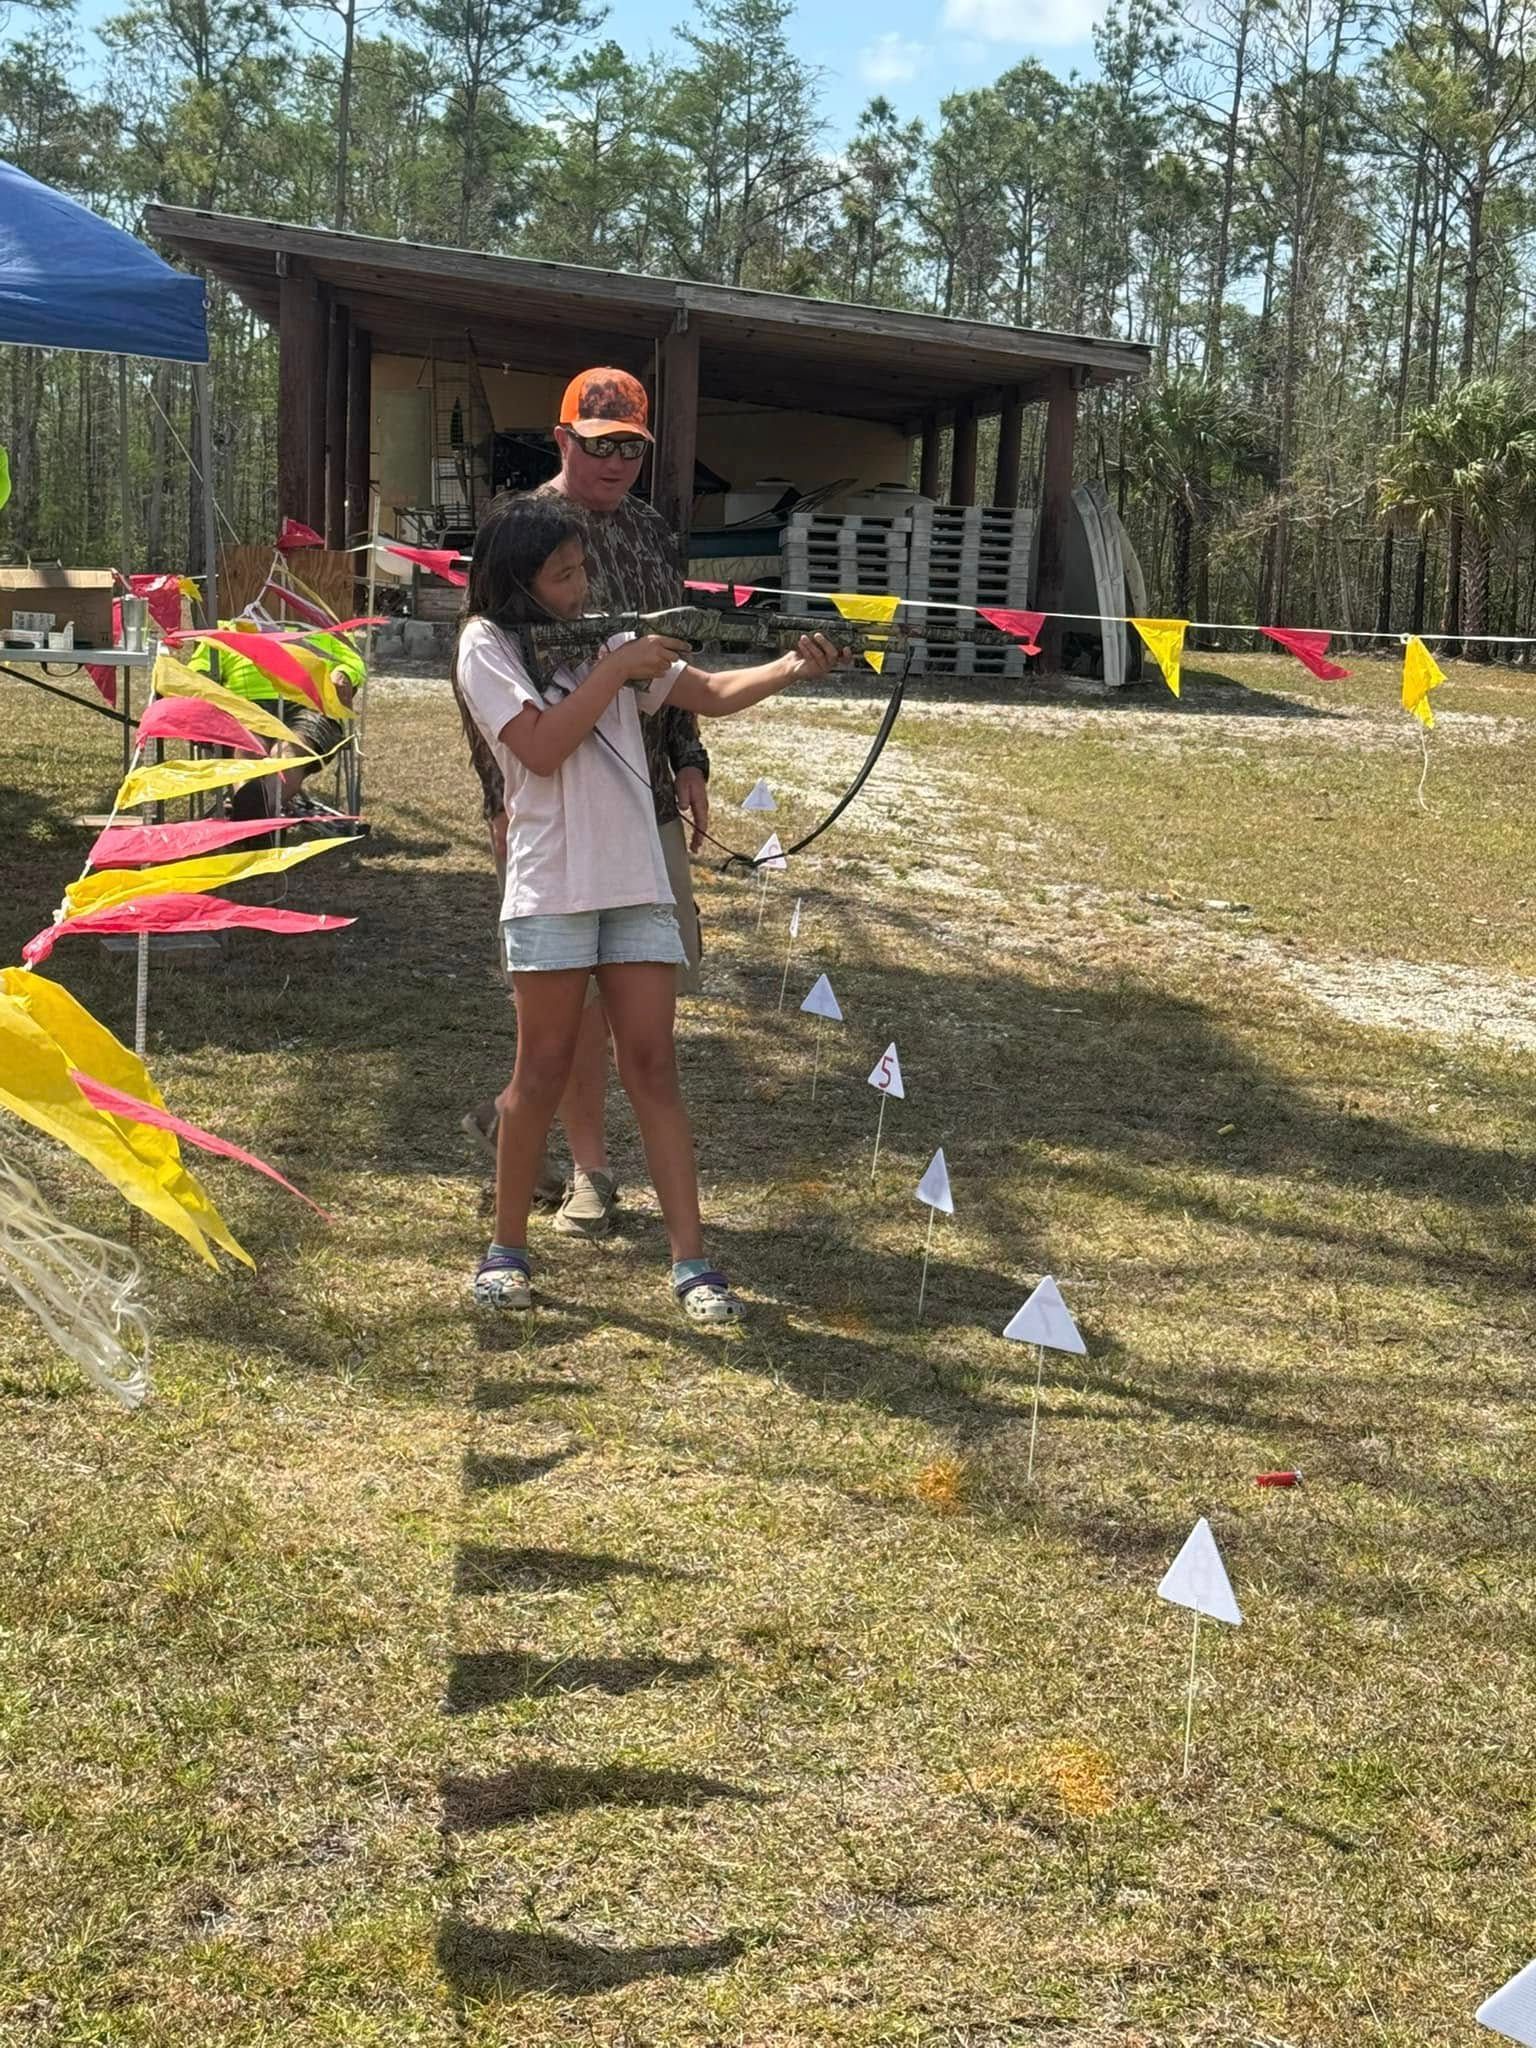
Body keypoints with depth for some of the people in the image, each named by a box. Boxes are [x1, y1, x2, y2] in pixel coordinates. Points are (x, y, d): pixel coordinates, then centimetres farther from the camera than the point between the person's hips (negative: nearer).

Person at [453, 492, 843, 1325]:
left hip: (636, 880, 4)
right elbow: (541, 748, -13)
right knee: (543, 1070, 2)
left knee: (652, 1067, 1)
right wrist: (617, 670, -12)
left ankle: (691, 1261, 1)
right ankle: (506, 1248, 18)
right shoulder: (488, 645, 0)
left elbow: (709, 694, 10)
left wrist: (792, 668, -6)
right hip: (553, 886, -4)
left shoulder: (603, 637, 13)